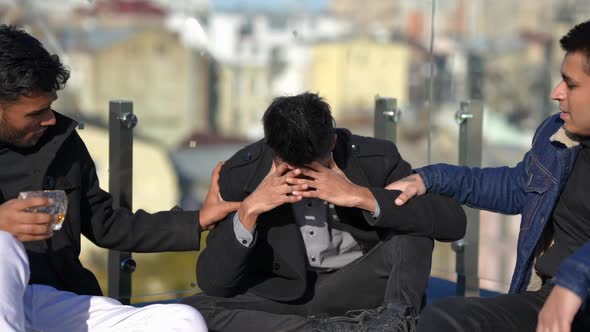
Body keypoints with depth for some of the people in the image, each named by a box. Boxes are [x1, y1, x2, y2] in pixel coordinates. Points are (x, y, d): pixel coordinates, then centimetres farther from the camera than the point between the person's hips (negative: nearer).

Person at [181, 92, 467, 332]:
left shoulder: (376, 159, -15)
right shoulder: (240, 174, -14)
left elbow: (454, 222, -23)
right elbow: (211, 283, -13)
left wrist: (361, 196, -31)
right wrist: (248, 211, -30)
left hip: (356, 287, -1)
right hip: (283, 296, 2)